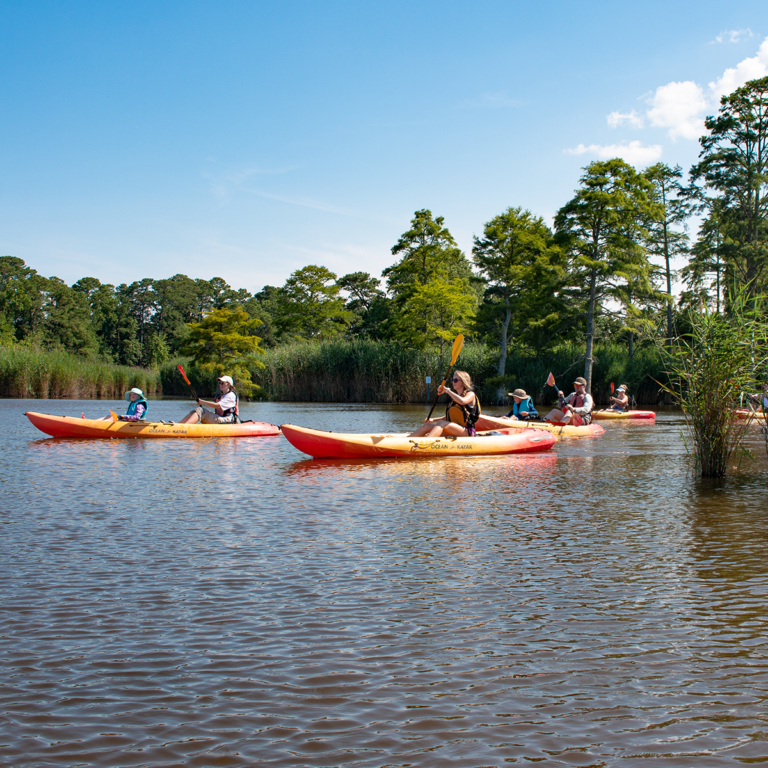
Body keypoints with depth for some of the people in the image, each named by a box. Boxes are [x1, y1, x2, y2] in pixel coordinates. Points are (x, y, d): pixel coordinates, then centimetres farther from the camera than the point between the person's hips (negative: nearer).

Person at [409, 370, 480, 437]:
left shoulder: (470, 394, 0)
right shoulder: (454, 397, 21)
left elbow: (462, 401, -25)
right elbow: (448, 418, 23)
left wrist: (447, 390, -17)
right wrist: (433, 420, 8)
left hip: (466, 431, -7)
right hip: (453, 430, 7)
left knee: (441, 423, -32)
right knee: (427, 425, -10)